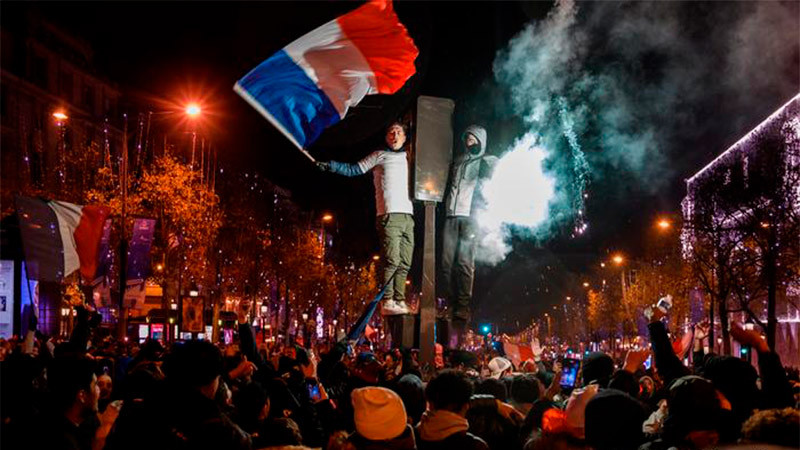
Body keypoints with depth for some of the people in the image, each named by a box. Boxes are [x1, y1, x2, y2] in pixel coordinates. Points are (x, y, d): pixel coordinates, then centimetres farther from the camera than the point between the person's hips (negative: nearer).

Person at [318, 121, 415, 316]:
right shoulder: (380, 156, 12)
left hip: (408, 215, 5)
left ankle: (399, 301, 3)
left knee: (404, 263, 1)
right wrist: (329, 165, 0)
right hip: (390, 215, -5)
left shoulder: (408, 158, 24)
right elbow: (353, 170, 10)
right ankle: (387, 302, -14)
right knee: (391, 260, -14)